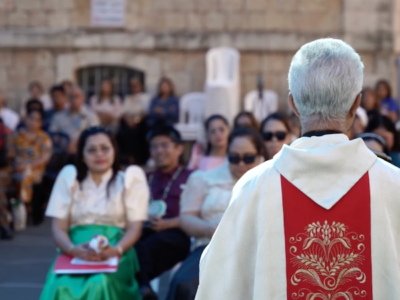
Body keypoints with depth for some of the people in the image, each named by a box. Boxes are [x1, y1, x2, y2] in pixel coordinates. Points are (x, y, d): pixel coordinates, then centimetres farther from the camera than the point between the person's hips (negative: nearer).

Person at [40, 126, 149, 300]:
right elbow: (58, 228, 8)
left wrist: (116, 250, -20)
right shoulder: (69, 177, 15)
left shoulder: (130, 178, 11)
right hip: (75, 254, 1)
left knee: (100, 284, -37)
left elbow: (135, 228, 4)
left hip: (114, 254, -1)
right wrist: (74, 249, -16)